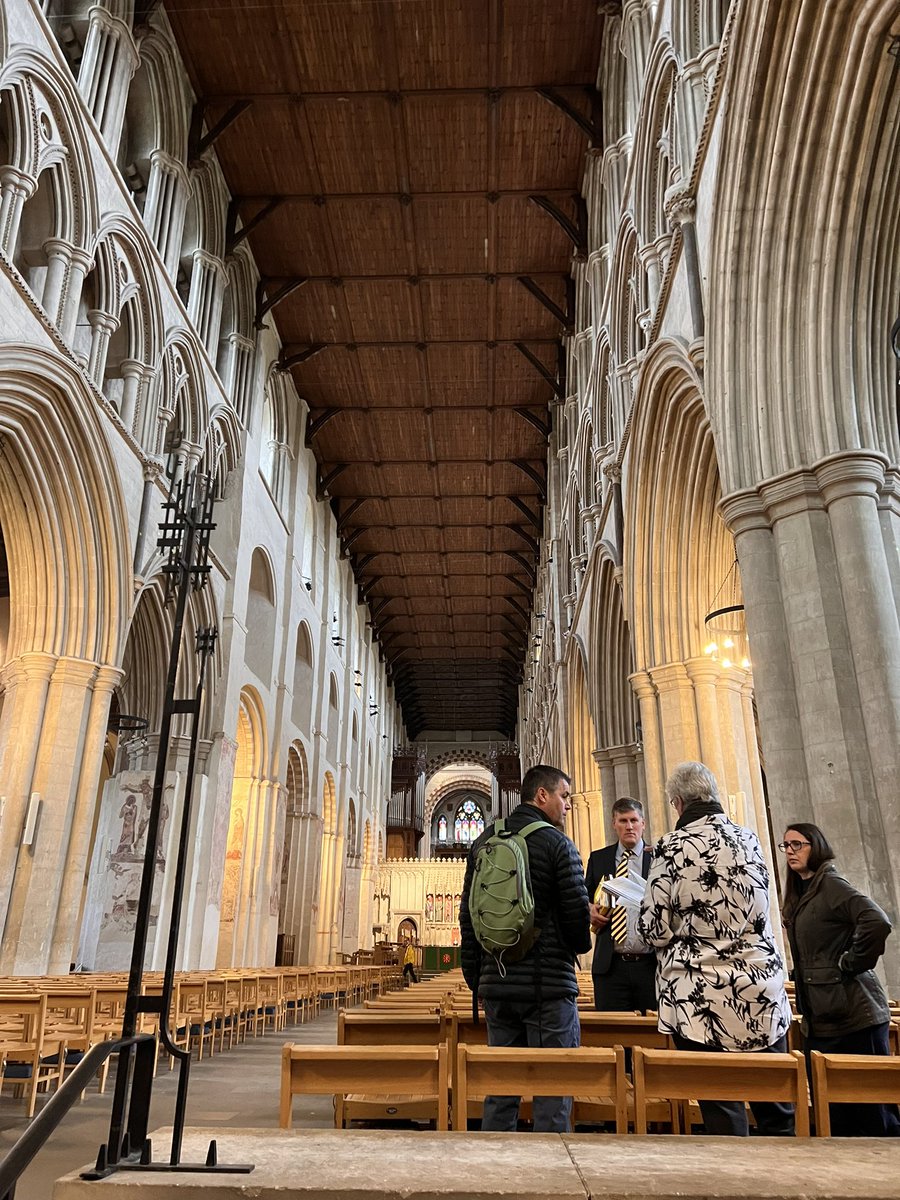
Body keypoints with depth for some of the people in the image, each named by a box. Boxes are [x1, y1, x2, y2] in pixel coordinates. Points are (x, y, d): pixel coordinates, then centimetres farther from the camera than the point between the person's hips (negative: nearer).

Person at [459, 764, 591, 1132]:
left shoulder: (484, 842, 9)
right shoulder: (555, 842, -9)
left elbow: (468, 917, 11)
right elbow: (578, 911, -11)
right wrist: (579, 946, 12)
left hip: (496, 983, 6)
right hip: (548, 983, -6)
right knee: (552, 1088, 4)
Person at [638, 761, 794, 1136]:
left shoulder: (671, 848, -11)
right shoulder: (750, 839, 3)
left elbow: (655, 931, -8)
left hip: (703, 1000, -4)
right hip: (763, 993, 4)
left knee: (723, 1115, 4)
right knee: (778, 1114, 14)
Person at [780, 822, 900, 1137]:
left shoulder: (830, 884, -13)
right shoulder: (800, 892, 14)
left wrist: (851, 963, -17)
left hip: (852, 1014, -9)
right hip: (820, 1018, 9)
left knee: (872, 1113, -1)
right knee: (833, 1115, 14)